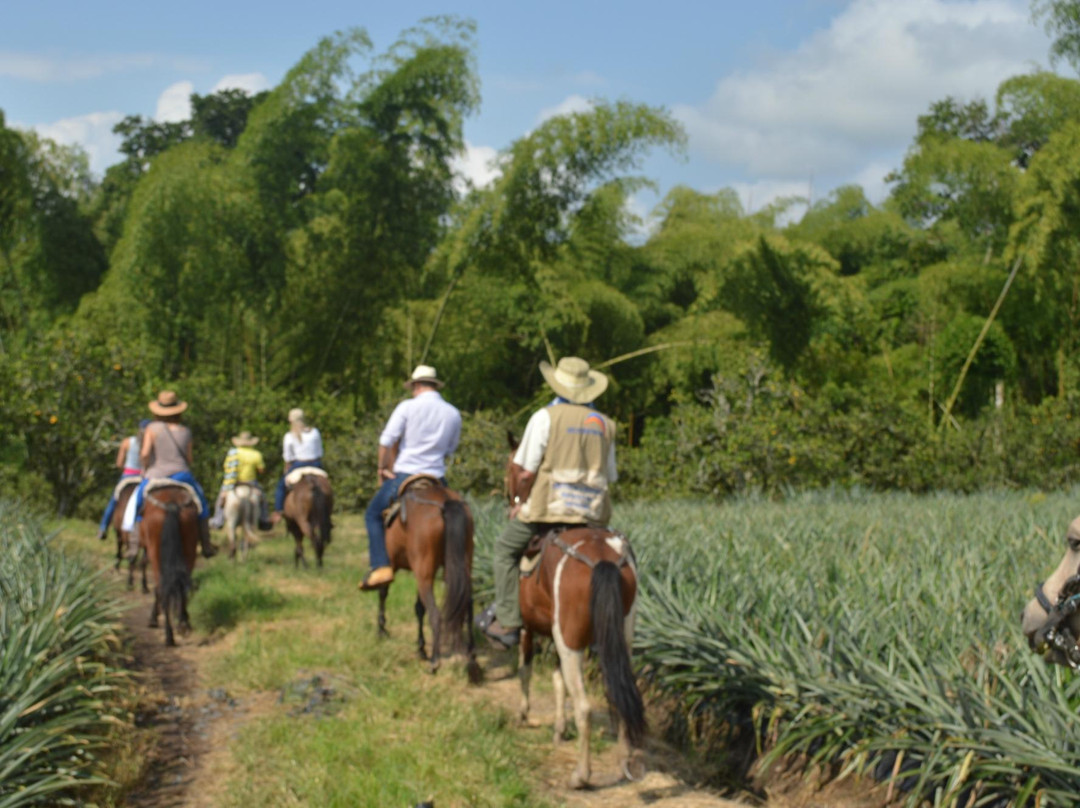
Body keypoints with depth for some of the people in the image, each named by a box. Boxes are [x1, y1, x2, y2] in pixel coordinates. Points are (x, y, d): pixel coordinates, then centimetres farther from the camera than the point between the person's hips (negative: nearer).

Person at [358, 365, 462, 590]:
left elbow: (386, 441, -8)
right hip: (436, 477, 3)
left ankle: (381, 566, -4)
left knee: (373, 514, 12)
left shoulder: (408, 407, -4)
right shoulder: (454, 414, 8)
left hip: (404, 475, -3)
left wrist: (383, 468, 5)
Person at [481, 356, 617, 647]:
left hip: (550, 505, -4)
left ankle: (507, 621, 11)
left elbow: (526, 473, -8)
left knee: (505, 550, 16)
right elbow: (609, 476, 14)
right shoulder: (604, 424, 10)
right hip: (594, 512, 4)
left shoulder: (546, 417, -5)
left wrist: (520, 503, 8)